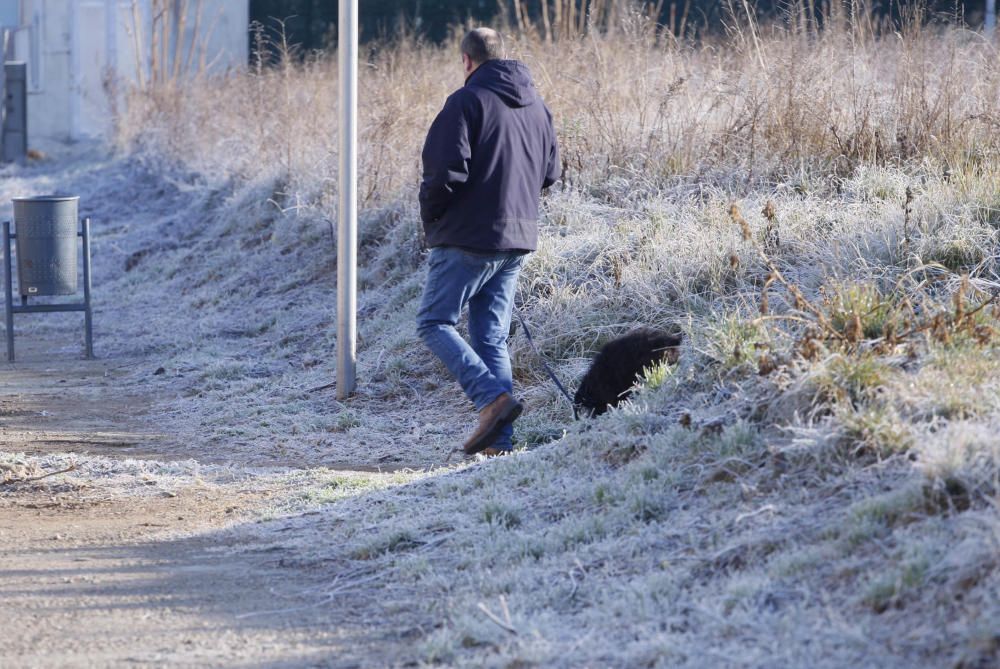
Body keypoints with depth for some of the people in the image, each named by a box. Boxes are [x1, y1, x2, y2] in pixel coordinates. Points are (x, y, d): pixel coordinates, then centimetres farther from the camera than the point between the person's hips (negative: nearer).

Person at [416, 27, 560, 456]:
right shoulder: (536, 105, 12)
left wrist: (430, 217, -2)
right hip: (517, 241, 7)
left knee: (434, 323, 2)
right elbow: (550, 173, 19)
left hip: (468, 238, -7)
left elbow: (445, 170, -18)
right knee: (492, 339, 11)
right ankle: (499, 439, 3)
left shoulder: (467, 101, -12)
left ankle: (492, 397, -17)